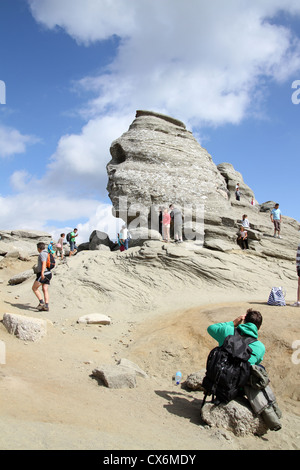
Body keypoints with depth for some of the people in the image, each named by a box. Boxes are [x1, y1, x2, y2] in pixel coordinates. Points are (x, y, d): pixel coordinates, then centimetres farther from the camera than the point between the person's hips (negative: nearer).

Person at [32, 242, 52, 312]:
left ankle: (41, 302, -12)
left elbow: (44, 263, -23)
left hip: (43, 274, -9)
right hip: (48, 274, 9)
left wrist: (42, 273, -33)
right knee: (45, 289, 1)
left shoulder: (42, 254, -9)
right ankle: (46, 306, -7)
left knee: (34, 288, -3)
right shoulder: (47, 254, 21)